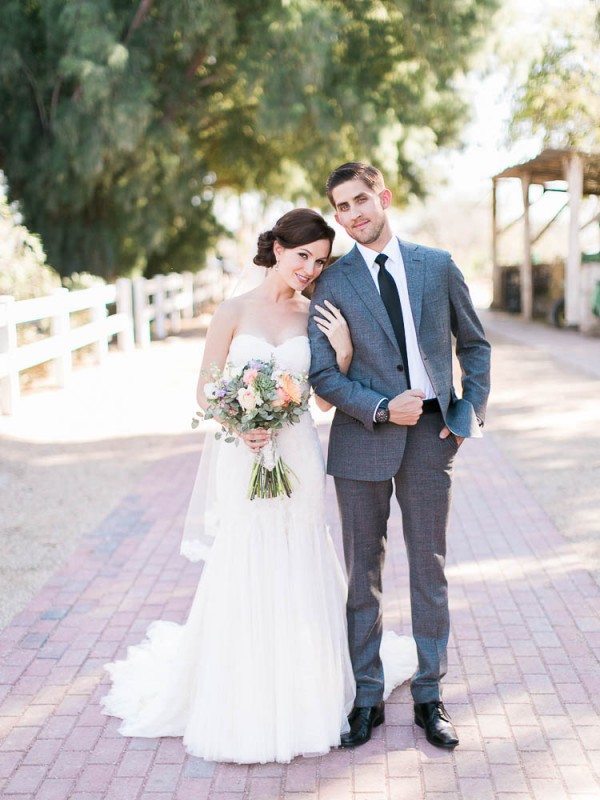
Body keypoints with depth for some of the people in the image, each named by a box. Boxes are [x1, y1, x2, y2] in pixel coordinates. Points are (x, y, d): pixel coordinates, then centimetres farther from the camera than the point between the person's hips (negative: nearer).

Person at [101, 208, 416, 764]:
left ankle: (303, 695, 24)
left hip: (298, 458, 2)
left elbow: (326, 397, 6)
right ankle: (245, 708, 17)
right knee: (244, 576, 3)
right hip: (244, 460, -2)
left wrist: (343, 351, -9)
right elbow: (206, 391, 0)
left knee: (299, 576, 8)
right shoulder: (234, 311, 0)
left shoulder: (315, 317, 6)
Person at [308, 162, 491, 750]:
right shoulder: (332, 282, -1)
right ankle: (367, 698, 19)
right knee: (362, 571, 7)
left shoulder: (437, 266, 4)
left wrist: (471, 409, 3)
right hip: (363, 438, -1)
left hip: (431, 435, 1)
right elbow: (322, 374, -4)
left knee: (429, 570, 7)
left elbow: (474, 343, 14)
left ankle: (429, 697, 20)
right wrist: (383, 408, -15)